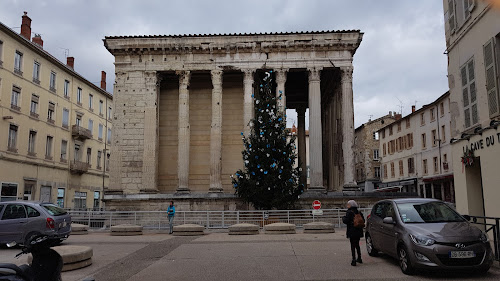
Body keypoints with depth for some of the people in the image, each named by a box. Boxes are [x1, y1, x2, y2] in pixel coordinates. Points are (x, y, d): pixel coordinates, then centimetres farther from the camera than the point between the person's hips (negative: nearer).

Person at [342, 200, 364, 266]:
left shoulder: (349, 212, -13)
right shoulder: (359, 212, 6)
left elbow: (346, 221, -20)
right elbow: (363, 220, 7)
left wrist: (343, 218, 0)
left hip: (352, 232, -6)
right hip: (358, 231, 6)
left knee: (353, 246, -2)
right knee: (357, 245, 21)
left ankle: (354, 260, -5)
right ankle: (359, 258, 28)